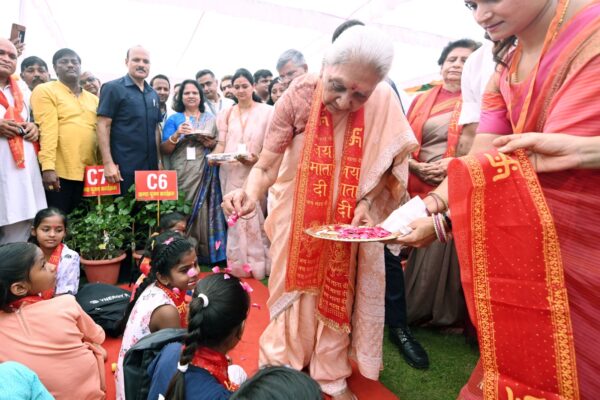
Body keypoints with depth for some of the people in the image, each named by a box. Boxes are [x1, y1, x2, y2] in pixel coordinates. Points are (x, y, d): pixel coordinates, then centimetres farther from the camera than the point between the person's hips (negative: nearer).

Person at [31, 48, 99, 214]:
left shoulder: (93, 99, 20)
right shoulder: (45, 91, 4)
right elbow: (47, 130, -9)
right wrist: (48, 166, -18)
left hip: (88, 172, 5)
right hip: (59, 171, -5)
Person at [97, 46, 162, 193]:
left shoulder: (153, 95, 15)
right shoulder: (113, 88, -3)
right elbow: (103, 126, -8)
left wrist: (159, 161, 12)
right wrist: (108, 163, -16)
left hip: (150, 166, 6)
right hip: (123, 168, -5)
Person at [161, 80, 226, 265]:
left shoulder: (211, 119, 13)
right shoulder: (174, 119, 8)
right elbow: (164, 150, 2)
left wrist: (210, 143, -7)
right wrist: (176, 135, -15)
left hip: (205, 174, 1)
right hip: (182, 175, -1)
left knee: (205, 212, -1)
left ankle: (206, 254, 10)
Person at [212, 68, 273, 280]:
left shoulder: (267, 111, 0)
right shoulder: (227, 114, 14)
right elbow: (221, 143, 9)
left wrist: (257, 158, -21)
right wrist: (214, 156, -12)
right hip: (231, 174, 3)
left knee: (254, 219, -2)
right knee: (235, 219, 5)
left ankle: (256, 262, 11)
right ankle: (238, 263, 15)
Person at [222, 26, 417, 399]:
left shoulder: (383, 102, -16)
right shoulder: (297, 98, -21)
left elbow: (384, 163, -4)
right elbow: (266, 166, -19)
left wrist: (367, 203, -19)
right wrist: (251, 194, -39)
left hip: (347, 221, 2)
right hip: (298, 218, -1)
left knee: (338, 294, 12)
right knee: (295, 290, 8)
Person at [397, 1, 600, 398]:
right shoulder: (503, 69, 5)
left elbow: (545, 168, -23)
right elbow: (480, 158, -1)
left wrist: (443, 222, -22)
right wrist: (429, 205, -15)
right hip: (528, 243, 6)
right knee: (517, 358, 17)